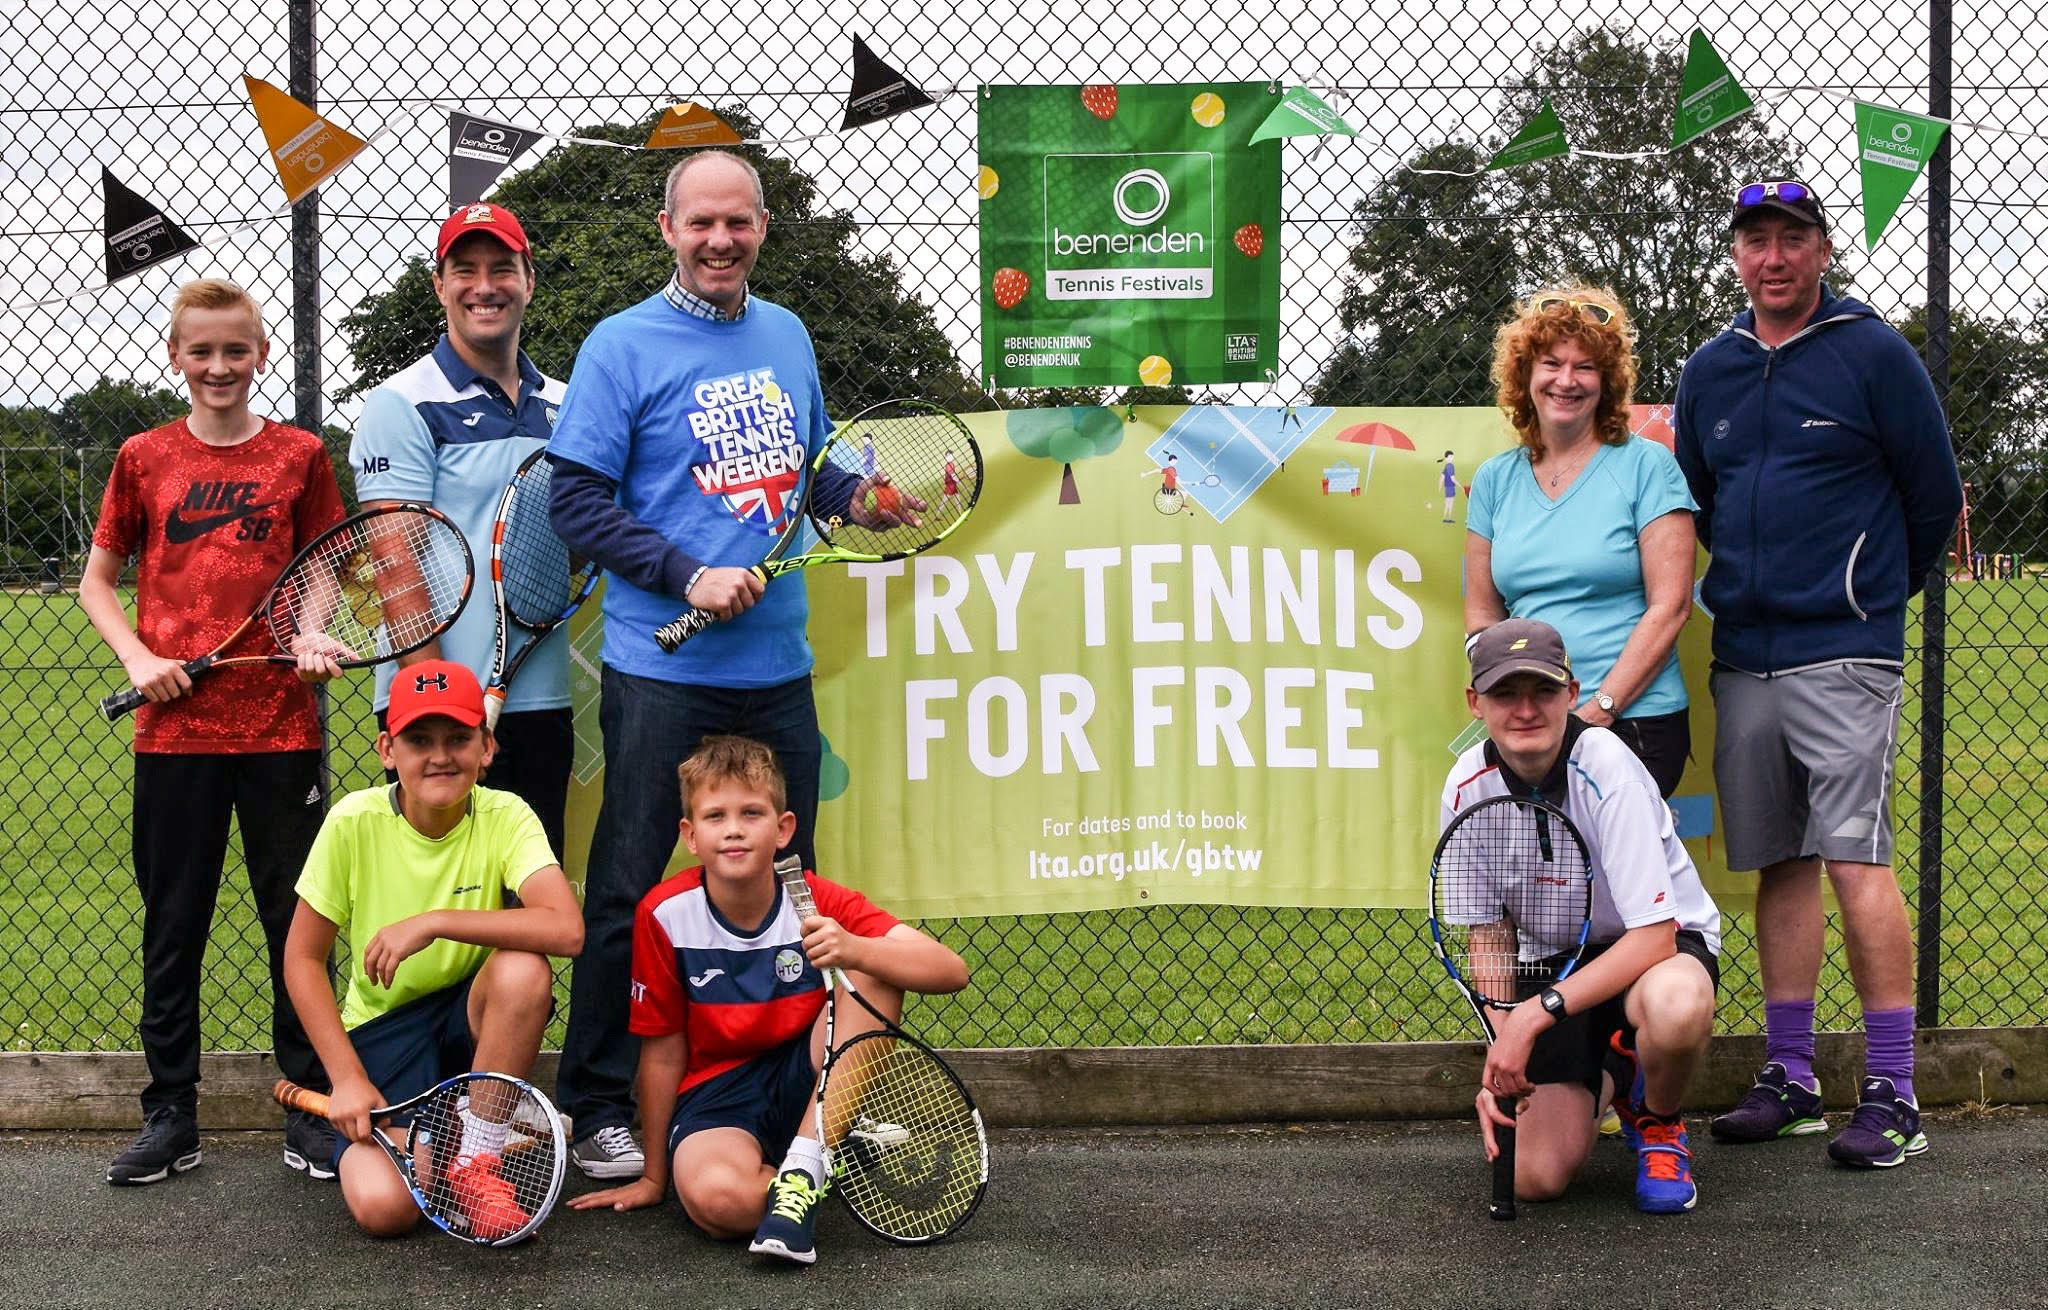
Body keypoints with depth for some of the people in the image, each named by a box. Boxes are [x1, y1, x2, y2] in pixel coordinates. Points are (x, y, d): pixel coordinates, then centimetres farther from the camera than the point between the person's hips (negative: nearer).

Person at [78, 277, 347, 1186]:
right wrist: (138, 656, -6)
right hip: (174, 728, 1)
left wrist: (313, 634, -9)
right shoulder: (144, 458, 4)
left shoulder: (299, 455, 3)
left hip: (280, 726, -1)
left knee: (296, 921, 4)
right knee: (174, 923, 8)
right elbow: (97, 581, 10)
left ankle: (310, 1108, 16)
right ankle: (170, 1117, 18)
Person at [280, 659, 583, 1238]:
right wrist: (348, 1077, -14)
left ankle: (477, 1156, -14)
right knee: (383, 1207, -24)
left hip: (472, 1018, 1)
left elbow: (566, 929, -31)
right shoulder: (354, 822, -13)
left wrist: (434, 922, -34)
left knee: (525, 969, -34)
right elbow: (303, 958, -6)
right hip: (382, 1027, 0)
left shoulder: (505, 817, -14)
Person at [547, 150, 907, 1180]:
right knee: (631, 893, 0)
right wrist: (690, 575, -19)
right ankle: (598, 1113, 10)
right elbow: (578, 501, -10)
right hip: (661, 671, -6)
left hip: (778, 667, 6)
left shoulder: (787, 337, 11)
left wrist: (858, 497, 0)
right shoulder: (624, 345, -6)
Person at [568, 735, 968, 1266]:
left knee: (876, 968, -25)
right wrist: (654, 1177, 7)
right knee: (715, 1196, -39)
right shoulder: (664, 914, -11)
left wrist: (856, 951, -40)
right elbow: (663, 1052, -1)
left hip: (813, 1084, 2)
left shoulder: (818, 903, -10)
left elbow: (951, 971, -21)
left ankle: (802, 1167, -22)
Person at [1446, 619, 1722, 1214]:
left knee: (1675, 1008, -43)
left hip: (1660, 942, -3)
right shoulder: (1468, 787, -12)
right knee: (1535, 1177, -15)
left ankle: (1659, 1127, -6)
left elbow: (1653, 937, -28)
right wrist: (1501, 1052, -15)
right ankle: (1600, 1084, 22)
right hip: (1549, 958, 4)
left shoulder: (1605, 769, -26)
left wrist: (1539, 1011, -35)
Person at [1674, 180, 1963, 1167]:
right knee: (1780, 865, 8)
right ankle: (1789, 1080, 15)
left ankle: (1891, 1095, -5)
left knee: (1856, 859, -10)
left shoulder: (1875, 354, -2)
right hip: (1741, 659, 5)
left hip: (1843, 657, -5)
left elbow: (1935, 495, 3)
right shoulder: (1709, 371, 13)